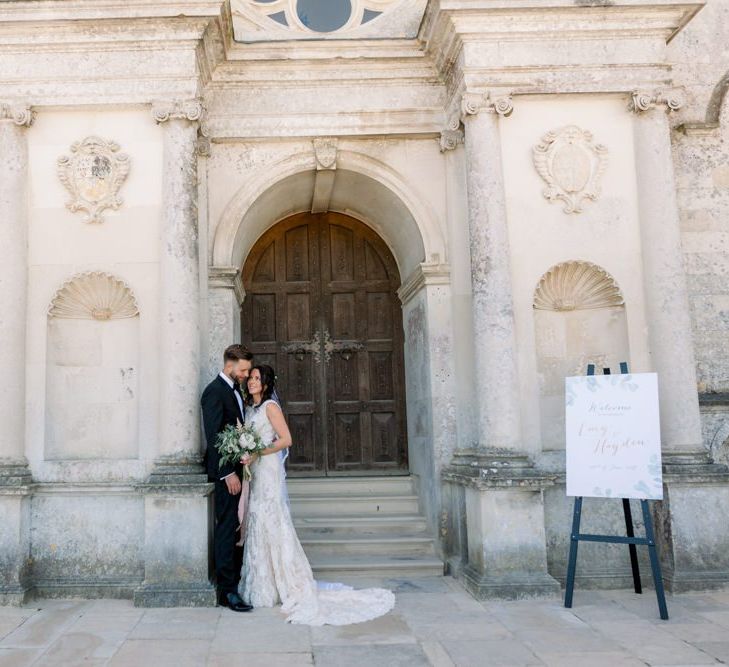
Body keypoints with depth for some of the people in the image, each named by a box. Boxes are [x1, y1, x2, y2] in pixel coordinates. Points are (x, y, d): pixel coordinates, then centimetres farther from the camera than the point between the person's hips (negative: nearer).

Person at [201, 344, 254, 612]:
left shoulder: (235, 389, 16)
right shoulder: (215, 391, -13)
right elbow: (213, 437, -18)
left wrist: (242, 467, 14)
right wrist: (228, 473, -21)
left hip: (237, 469, 9)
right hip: (226, 472, -9)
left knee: (238, 527, 13)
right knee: (226, 527, -5)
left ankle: (236, 578, 22)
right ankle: (227, 590, -1)